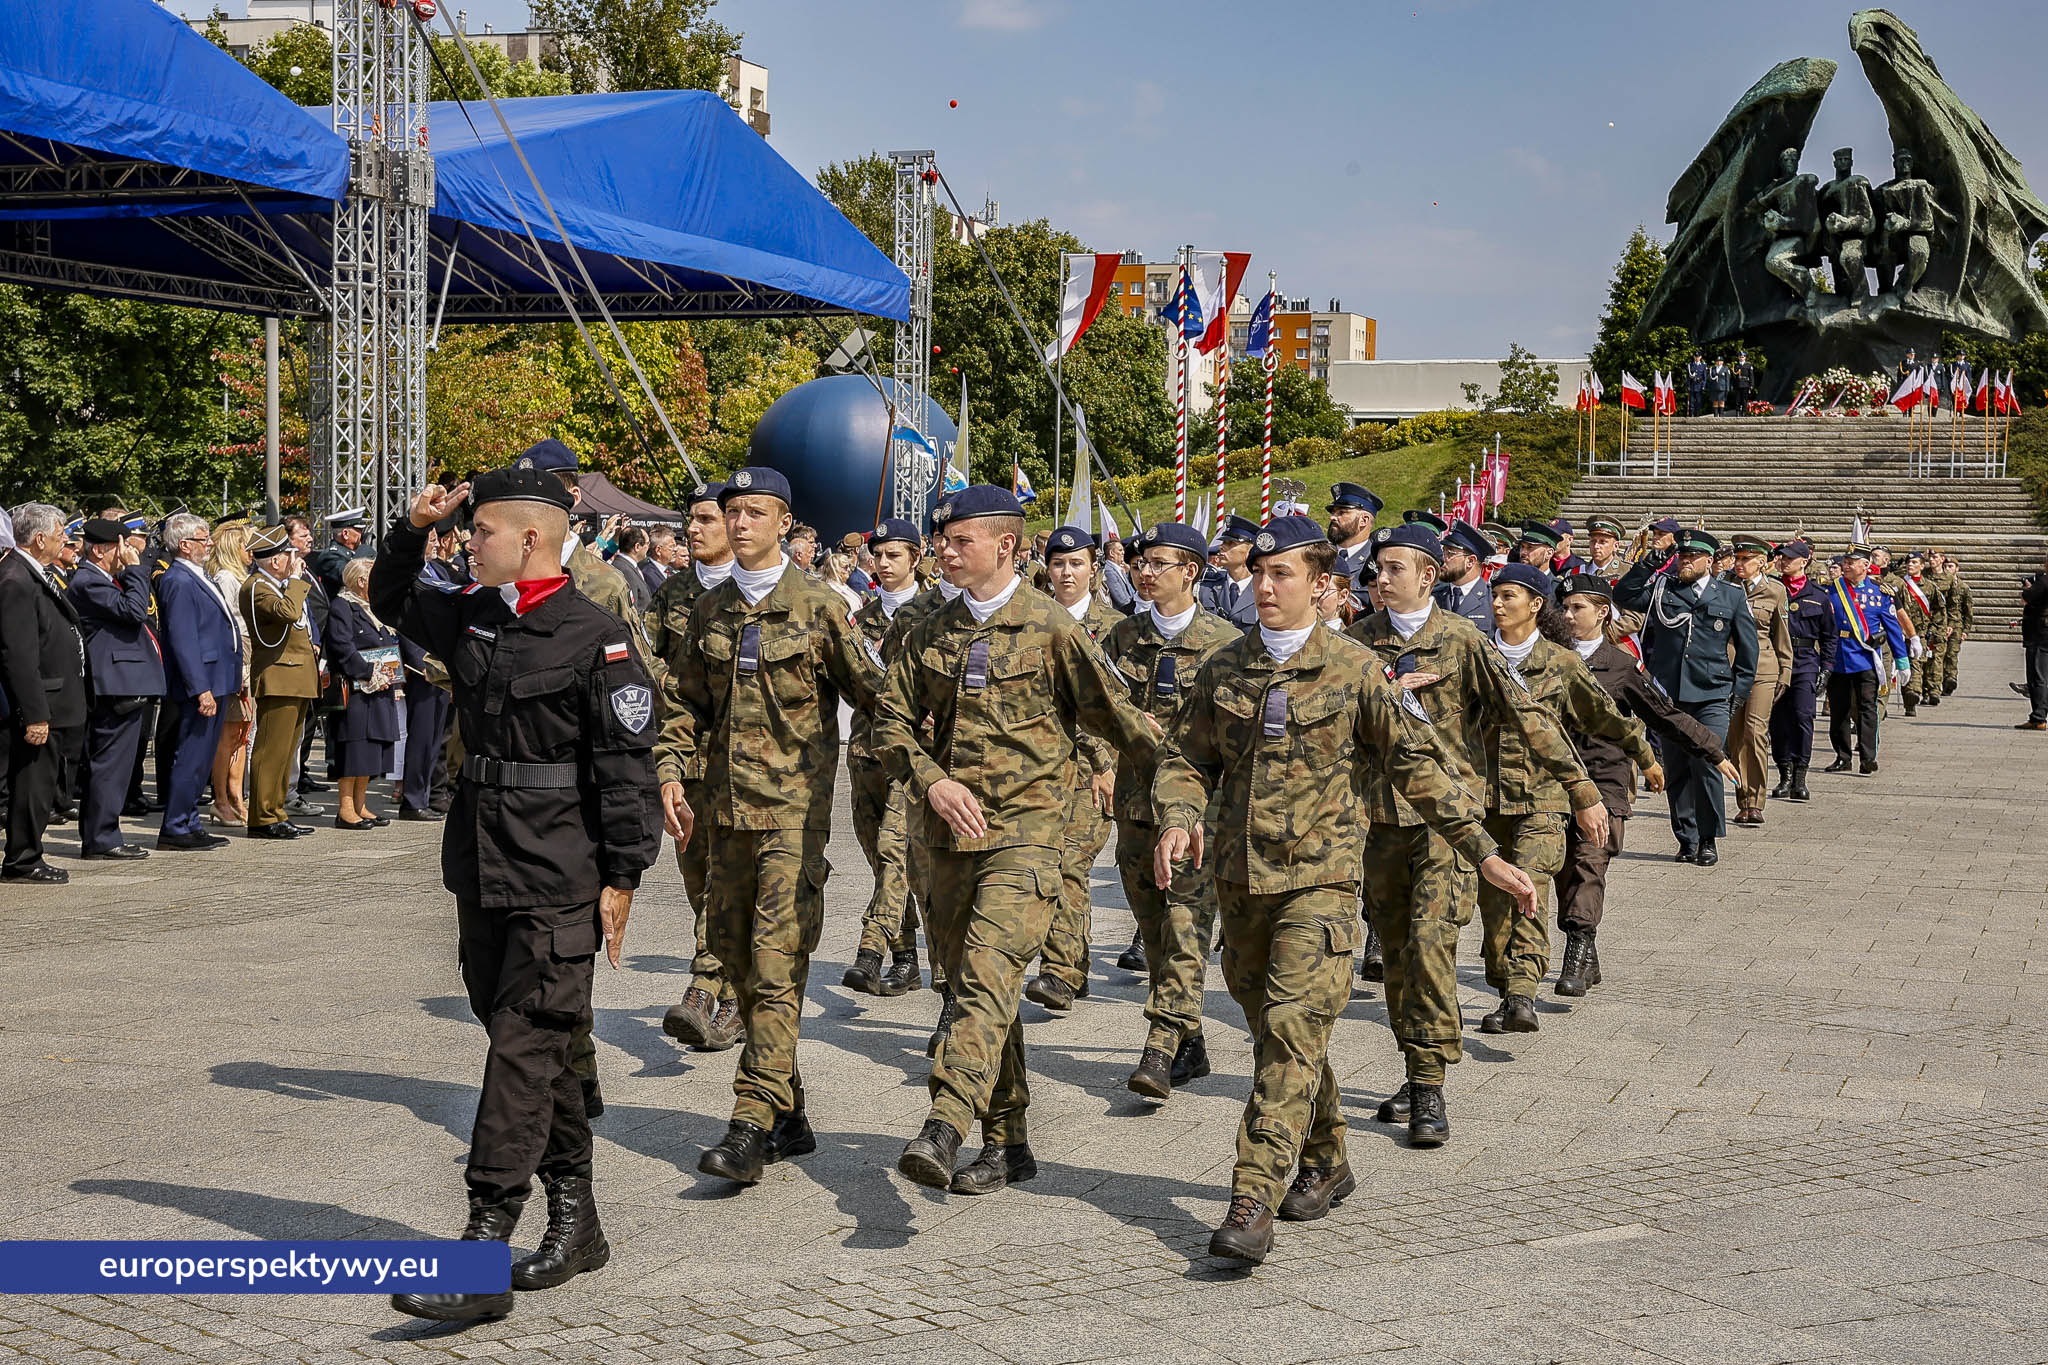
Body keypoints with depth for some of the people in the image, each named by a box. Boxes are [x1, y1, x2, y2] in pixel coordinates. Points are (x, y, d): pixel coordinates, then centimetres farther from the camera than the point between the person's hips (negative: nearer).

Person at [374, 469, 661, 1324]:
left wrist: (623, 877, -13)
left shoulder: (595, 639, -12)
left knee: (523, 1047, -10)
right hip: (481, 867, 8)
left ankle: (483, 1257, -11)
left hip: (557, 882, -8)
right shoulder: (470, 616, 10)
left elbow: (628, 766, -12)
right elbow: (391, 601, 28)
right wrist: (412, 530, 11)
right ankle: (575, 1226, 27)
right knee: (516, 1037, 14)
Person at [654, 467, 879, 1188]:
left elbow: (871, 694, 2)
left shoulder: (819, 607, -2)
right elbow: (685, 702, 17)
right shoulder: (709, 611, 13)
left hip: (795, 805, -6)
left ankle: (753, 1125, -15)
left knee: (777, 958, -12)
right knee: (735, 950, 9)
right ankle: (789, 1120, 19)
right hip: (726, 804, 6)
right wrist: (672, 774, 6)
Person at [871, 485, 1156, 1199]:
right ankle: (1007, 1142, 19)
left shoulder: (1051, 627, -4)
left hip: (1023, 828, -6)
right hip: (949, 833, 6)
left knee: (988, 980, -20)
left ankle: (943, 1129, -30)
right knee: (976, 988, 10)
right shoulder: (932, 632, 11)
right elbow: (891, 718, 11)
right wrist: (932, 780, -5)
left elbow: (1113, 715, 3)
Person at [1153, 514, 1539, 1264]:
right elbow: (1185, 756, 12)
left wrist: (1485, 852, -8)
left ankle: (1253, 1203, -19)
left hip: (1319, 874, -5)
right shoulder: (1222, 668, 8)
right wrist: (1178, 818, -10)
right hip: (1241, 876, 5)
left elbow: (1419, 763, -3)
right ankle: (1324, 1164, 34)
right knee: (1273, 1029, 14)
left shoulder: (1353, 670, -3)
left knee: (1292, 1028, -15)